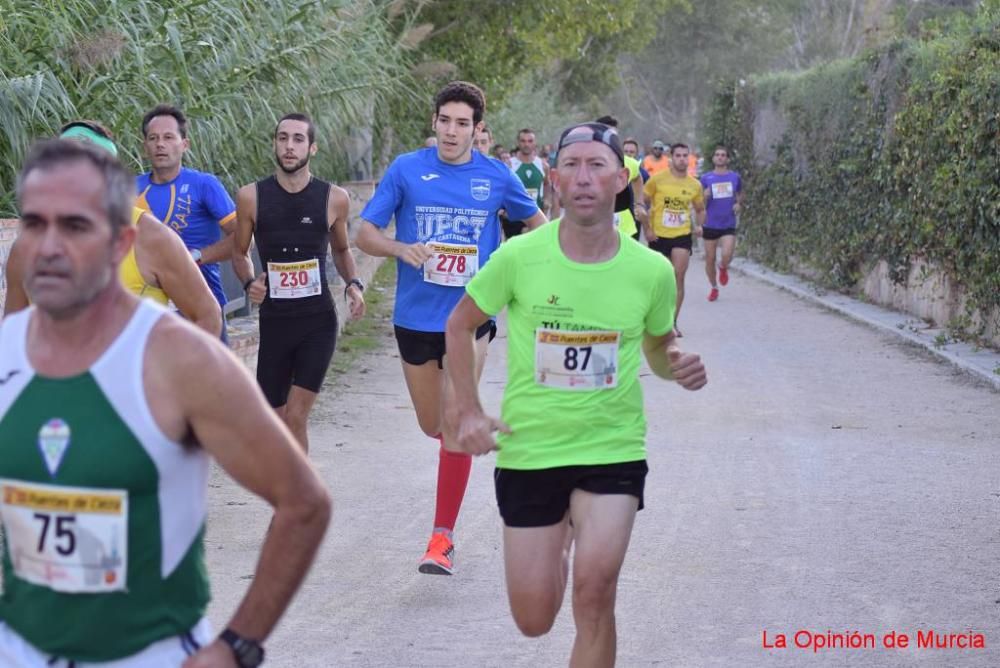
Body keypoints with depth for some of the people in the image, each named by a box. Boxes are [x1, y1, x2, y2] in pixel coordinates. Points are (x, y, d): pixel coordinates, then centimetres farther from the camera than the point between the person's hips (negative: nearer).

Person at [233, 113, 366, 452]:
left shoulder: (334, 198, -2)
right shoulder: (251, 197, -3)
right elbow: (239, 253, 10)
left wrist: (353, 283, -2)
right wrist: (249, 282, -10)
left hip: (319, 321, -1)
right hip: (274, 322, 1)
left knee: (296, 418, -9)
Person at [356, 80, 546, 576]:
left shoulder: (496, 177, 0)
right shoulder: (406, 170, -3)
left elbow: (536, 222, 17)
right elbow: (365, 234, -2)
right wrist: (403, 249, -22)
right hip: (416, 316, 1)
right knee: (433, 426, 13)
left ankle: (443, 537, -3)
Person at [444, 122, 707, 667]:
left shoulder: (651, 270, -8)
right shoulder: (519, 257, -13)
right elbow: (460, 324, 4)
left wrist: (678, 365, -12)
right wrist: (469, 411, -5)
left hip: (614, 450, 0)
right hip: (528, 451, 0)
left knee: (594, 592, -20)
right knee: (534, 622, 10)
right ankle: (560, 537, 46)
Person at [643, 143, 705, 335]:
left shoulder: (694, 184, 2)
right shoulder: (657, 179, -6)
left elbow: (700, 209, 17)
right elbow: (642, 204, 1)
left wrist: (699, 226, -2)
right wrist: (647, 229, -6)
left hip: (682, 235, 1)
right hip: (659, 235, -1)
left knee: (678, 277, -11)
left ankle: (673, 323, -7)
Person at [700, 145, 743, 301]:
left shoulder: (735, 177, 3)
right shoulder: (706, 178, 0)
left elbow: (740, 194, 20)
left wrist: (739, 204, -1)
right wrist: (705, 197, -18)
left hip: (728, 225, 0)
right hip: (710, 225, 0)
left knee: (727, 256, -18)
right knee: (710, 259, 5)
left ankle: (723, 268, 19)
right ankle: (714, 287, 28)